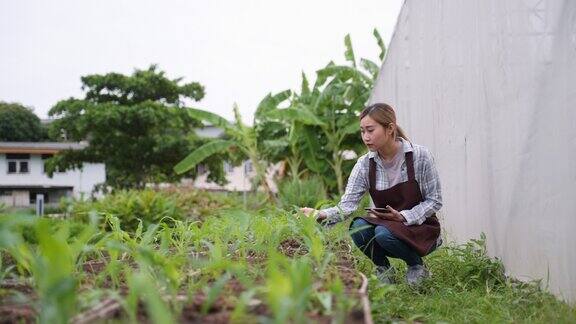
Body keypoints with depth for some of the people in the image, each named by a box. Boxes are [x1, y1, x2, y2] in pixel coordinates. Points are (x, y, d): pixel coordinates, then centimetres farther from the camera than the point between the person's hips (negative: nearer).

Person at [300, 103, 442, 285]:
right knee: (358, 227, -29)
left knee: (384, 234, -33)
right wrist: (321, 215, -36)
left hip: (420, 226, -3)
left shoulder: (419, 156, -16)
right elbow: (347, 205, -16)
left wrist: (403, 216, -24)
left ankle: (417, 265, -2)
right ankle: (383, 268, 1)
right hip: (385, 224, 3)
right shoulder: (365, 164, -8)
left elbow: (434, 201, -10)